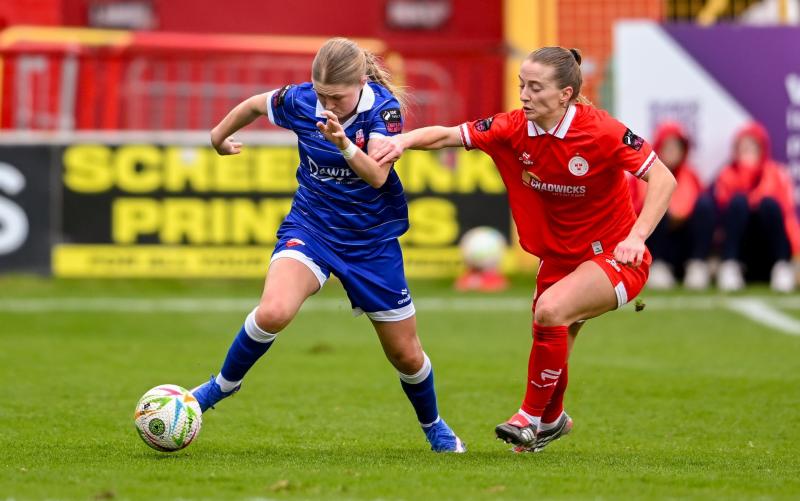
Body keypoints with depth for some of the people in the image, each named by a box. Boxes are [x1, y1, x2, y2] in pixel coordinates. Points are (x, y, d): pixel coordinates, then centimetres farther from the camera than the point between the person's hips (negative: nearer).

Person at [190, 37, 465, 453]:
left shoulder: (384, 108, -19)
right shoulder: (300, 101, -13)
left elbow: (377, 176, -32)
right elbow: (254, 105, 9)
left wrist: (343, 143, -49)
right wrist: (219, 137, 23)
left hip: (373, 242, 0)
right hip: (310, 228, 0)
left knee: (406, 355, 10)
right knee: (273, 312, -30)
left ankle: (433, 425, 40)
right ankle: (224, 384, -4)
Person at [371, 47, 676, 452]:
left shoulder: (601, 132, -22)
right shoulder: (515, 129, -9)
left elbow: (663, 179, -19)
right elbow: (449, 136, -10)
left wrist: (636, 237, -30)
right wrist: (404, 140, -30)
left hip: (613, 255, -6)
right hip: (559, 257, 6)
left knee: (551, 310, -29)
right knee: (550, 343, 13)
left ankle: (532, 416, -10)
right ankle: (552, 419, 48)